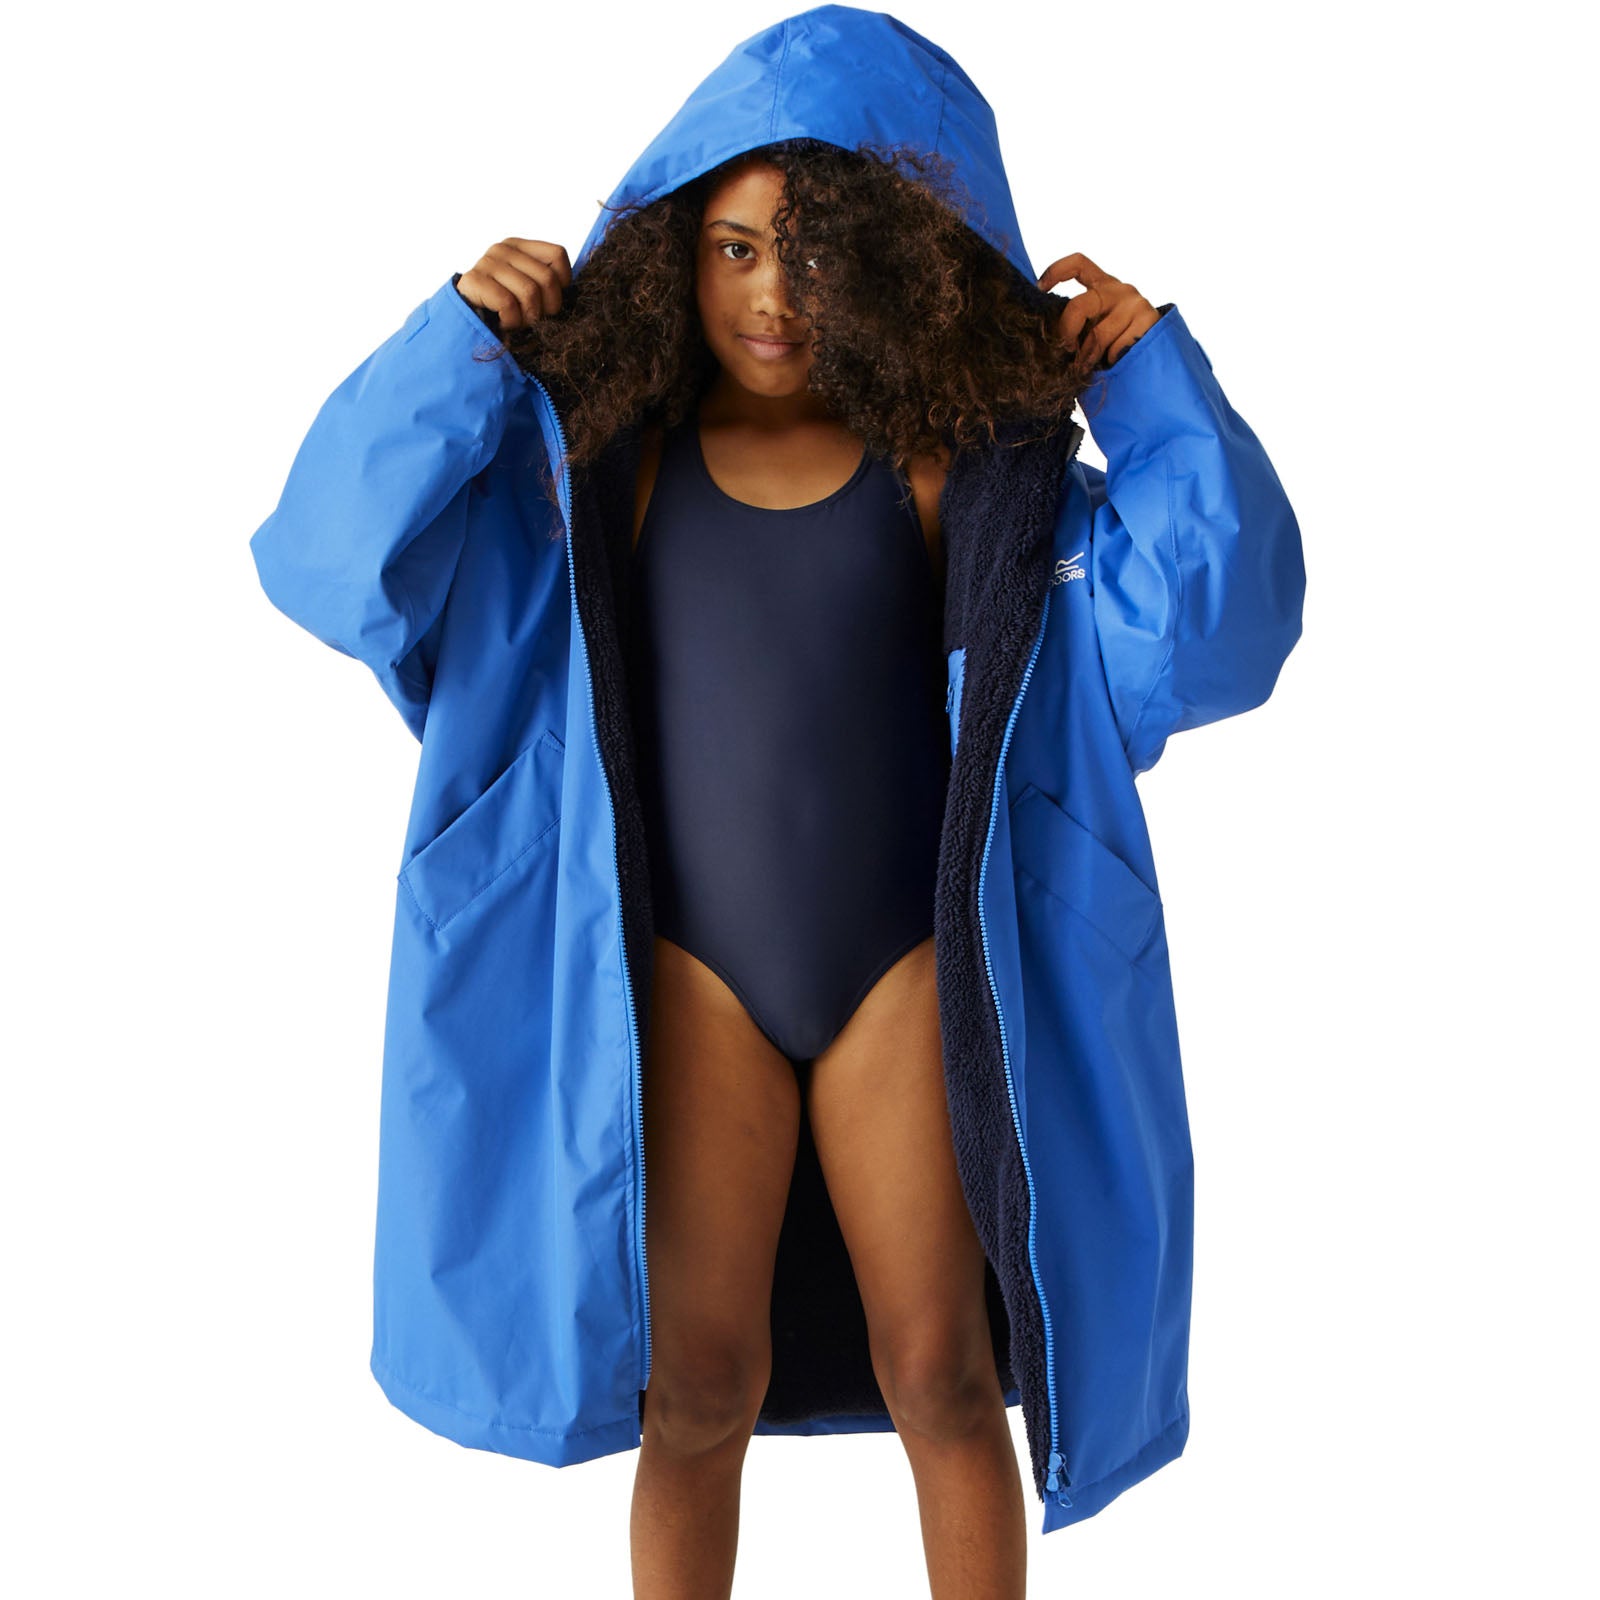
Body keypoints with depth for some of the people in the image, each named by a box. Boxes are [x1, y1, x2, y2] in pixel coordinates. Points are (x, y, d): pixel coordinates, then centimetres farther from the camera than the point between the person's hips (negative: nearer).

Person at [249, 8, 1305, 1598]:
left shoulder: (958, 457, -4)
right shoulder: (600, 445, -1)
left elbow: (1209, 619, -8)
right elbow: (338, 554, -4)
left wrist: (1152, 376, -15)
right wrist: (458, 339, -12)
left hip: (902, 963, 0)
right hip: (692, 969, 1)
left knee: (940, 1371, 6)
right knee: (699, 1388, 4)